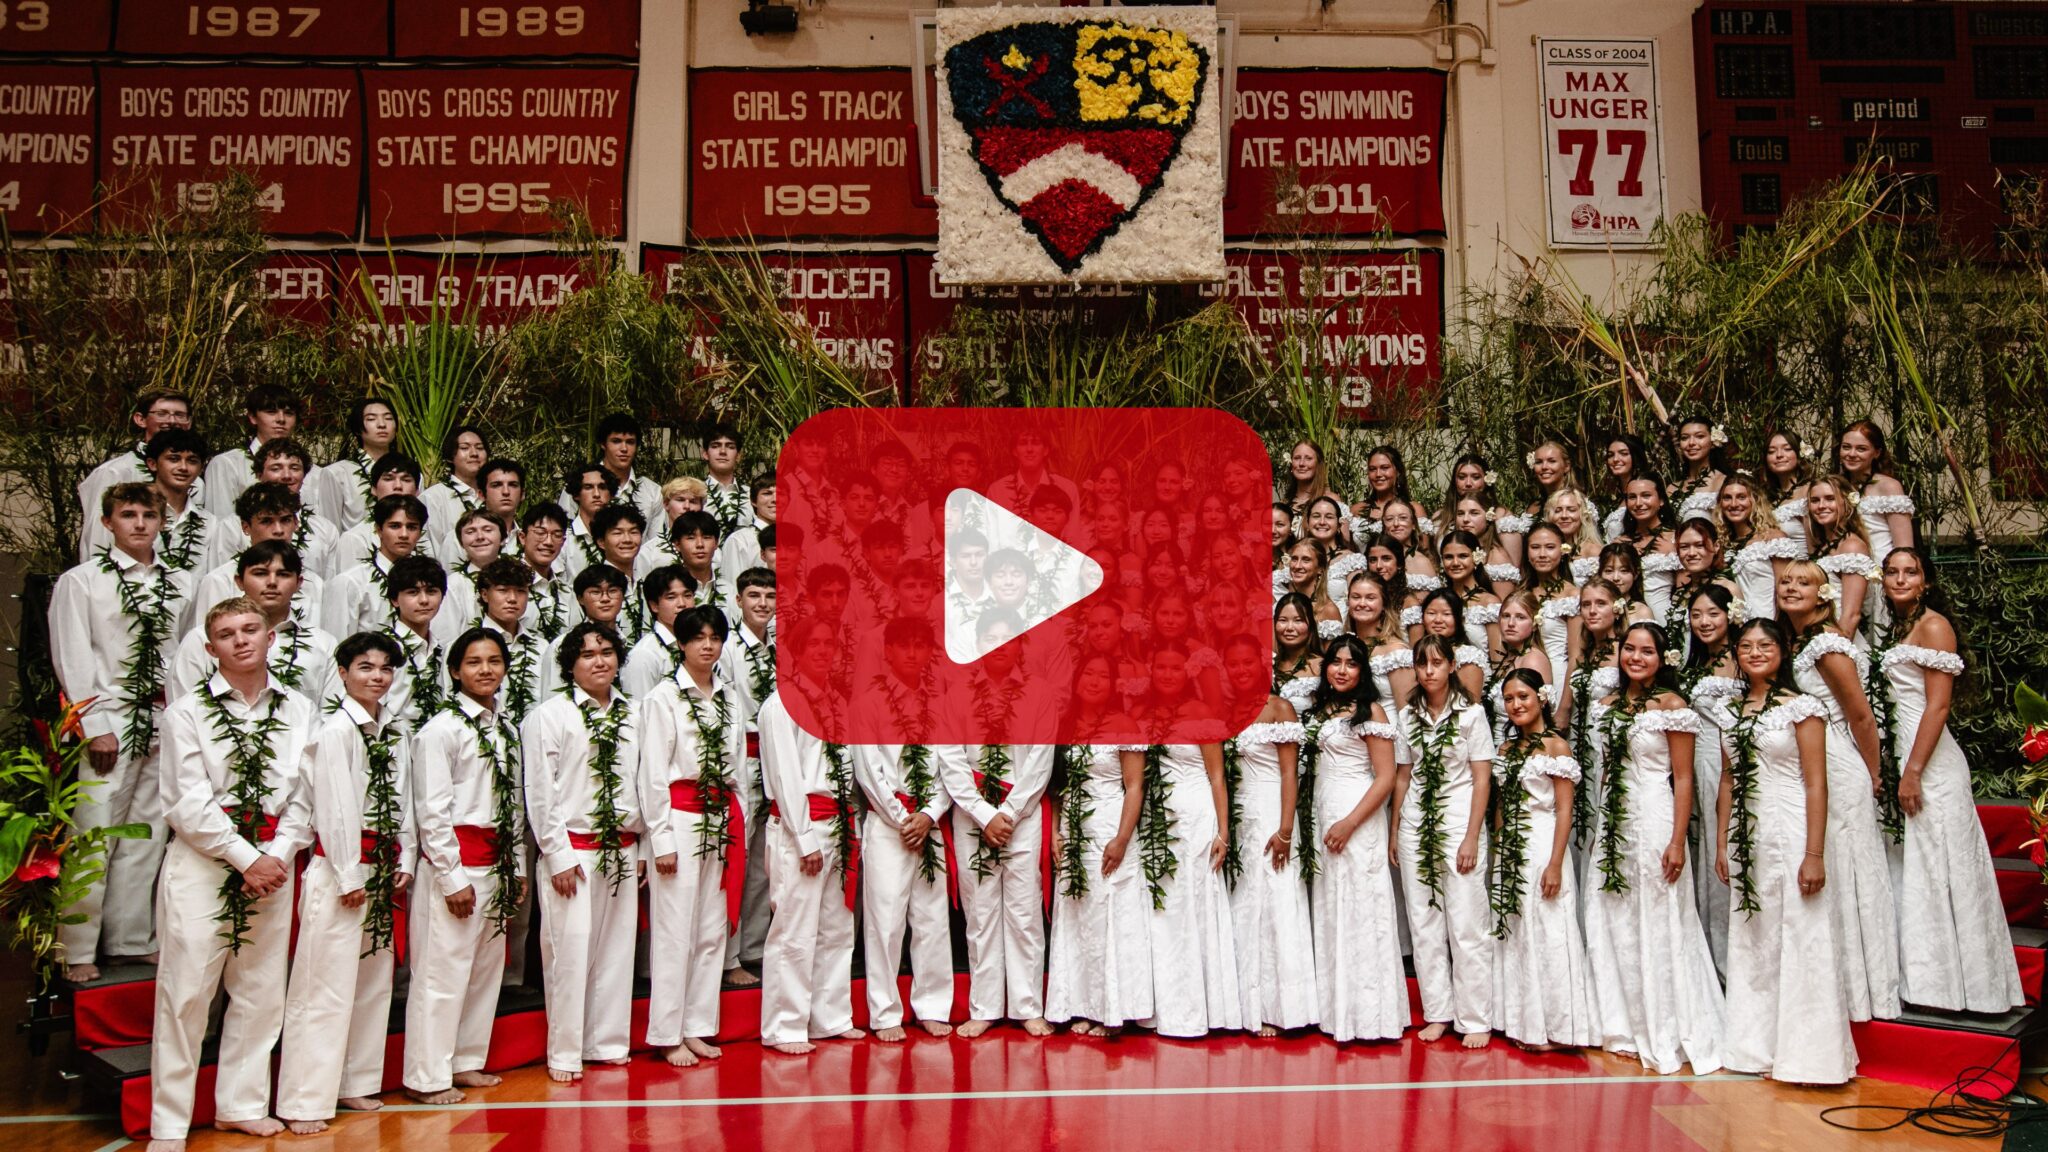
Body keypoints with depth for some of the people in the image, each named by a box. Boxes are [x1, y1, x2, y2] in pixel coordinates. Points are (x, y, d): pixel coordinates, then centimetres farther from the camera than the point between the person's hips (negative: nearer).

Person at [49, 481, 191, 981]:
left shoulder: (181, 584, 13)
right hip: (109, 724, -4)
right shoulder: (80, 582, 2)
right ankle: (79, 953, 5)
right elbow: (73, 662, -3)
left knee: (146, 837, 8)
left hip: (164, 727, 4)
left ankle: (132, 943, 16)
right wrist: (97, 728, -9)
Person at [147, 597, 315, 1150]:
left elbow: (304, 793, 6)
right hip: (200, 863, -3)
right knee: (186, 991, -3)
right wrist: (246, 858, -11)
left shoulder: (298, 711, 8)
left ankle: (242, 1104, 21)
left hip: (272, 863, 3)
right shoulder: (187, 713, 0)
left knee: (262, 991, 7)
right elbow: (190, 804, -7)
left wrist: (277, 854, -7)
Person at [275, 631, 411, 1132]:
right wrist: (349, 876, -15)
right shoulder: (335, 730, -9)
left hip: (383, 868, 8)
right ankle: (304, 1102, 0)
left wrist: (404, 862, 7)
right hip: (340, 866, -8)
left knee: (375, 980, 13)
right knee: (327, 983, -6)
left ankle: (356, 1083, 24)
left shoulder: (397, 734, 12)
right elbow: (336, 807, -14)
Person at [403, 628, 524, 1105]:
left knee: (487, 968, 12)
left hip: (496, 863, 7)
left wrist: (518, 867, 13)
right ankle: (427, 1077, 6)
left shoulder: (506, 729, 13)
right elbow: (431, 811, -13)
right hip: (453, 863, -7)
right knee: (442, 973, -4)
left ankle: (466, 1061, 24)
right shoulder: (441, 729, -9)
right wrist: (452, 878, -14)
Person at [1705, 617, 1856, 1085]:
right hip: (1746, 837, 6)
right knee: (1750, 942, 10)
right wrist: (1721, 844, 10)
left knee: (1800, 940, -4)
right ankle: (1757, 1047, 19)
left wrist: (1815, 853, -15)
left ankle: (1805, 1053, 4)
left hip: (1790, 834, -6)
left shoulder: (1801, 708, -6)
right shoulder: (1730, 711, 10)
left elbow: (1816, 784, -10)